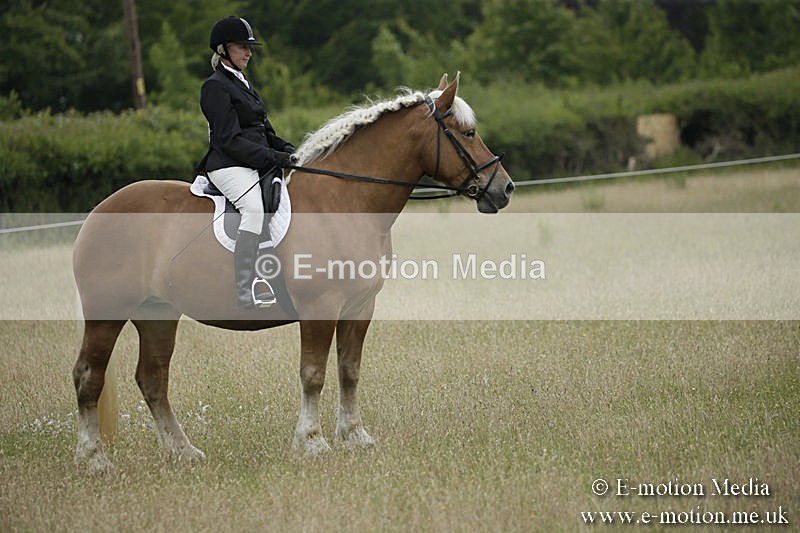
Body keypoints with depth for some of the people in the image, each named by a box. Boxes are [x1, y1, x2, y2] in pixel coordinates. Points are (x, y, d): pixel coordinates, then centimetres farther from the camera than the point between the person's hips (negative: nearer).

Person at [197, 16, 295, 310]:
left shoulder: (243, 84, 23)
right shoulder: (216, 87, -6)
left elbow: (264, 131, 24)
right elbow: (229, 140, -15)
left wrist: (289, 151, 5)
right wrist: (273, 157, -19)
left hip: (256, 164, 10)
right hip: (229, 165, -10)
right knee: (254, 209, -32)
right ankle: (246, 290, -38)